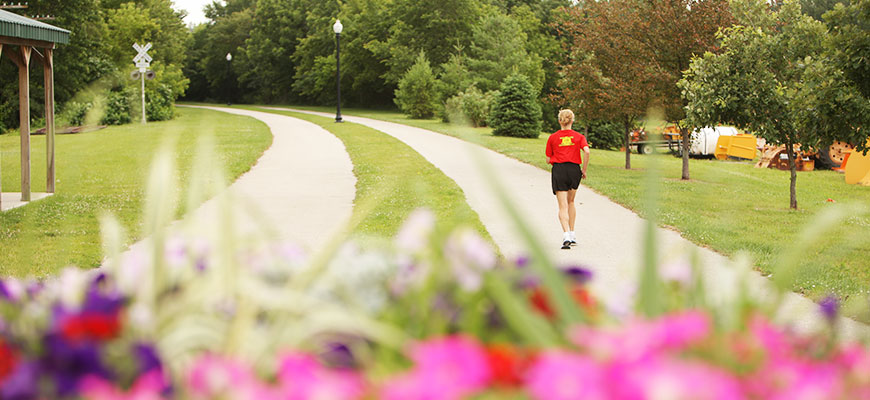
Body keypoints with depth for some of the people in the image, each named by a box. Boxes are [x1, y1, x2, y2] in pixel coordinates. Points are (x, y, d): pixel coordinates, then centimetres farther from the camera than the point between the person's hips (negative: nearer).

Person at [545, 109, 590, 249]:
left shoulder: (552, 138, 3)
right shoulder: (578, 136, 4)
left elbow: (548, 159, 5)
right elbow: (586, 151, -12)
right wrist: (584, 170, -3)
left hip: (558, 170, -2)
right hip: (574, 169, 2)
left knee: (563, 206, -5)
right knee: (570, 202, 21)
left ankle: (566, 235, -22)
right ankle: (572, 235, 22)